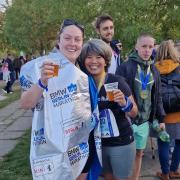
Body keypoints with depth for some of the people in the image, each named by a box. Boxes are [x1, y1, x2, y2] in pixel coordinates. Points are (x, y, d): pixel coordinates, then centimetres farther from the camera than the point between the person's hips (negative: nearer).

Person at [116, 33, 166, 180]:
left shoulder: (154, 70, 8)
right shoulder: (125, 67, -11)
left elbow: (157, 96, 13)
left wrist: (160, 118, 11)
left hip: (145, 120, 5)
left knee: (139, 153, 16)